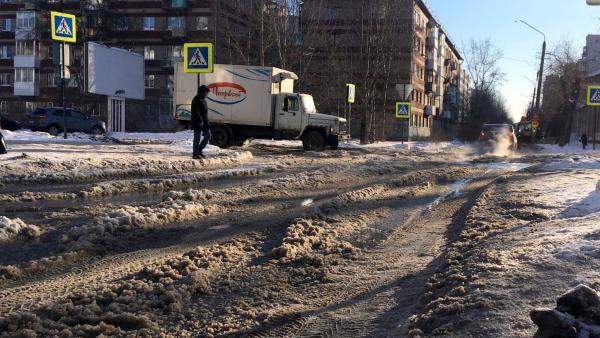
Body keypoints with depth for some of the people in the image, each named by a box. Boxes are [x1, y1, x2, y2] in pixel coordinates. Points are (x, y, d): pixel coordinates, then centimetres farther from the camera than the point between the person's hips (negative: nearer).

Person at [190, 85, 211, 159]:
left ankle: (199, 151, 20)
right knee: (197, 138, -3)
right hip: (198, 123, -10)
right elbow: (196, 112, -22)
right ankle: (195, 154, 4)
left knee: (207, 136, 11)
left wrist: (206, 122, 23)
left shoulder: (203, 100, 16)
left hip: (204, 122, 10)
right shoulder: (196, 100, -14)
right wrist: (200, 121, -27)